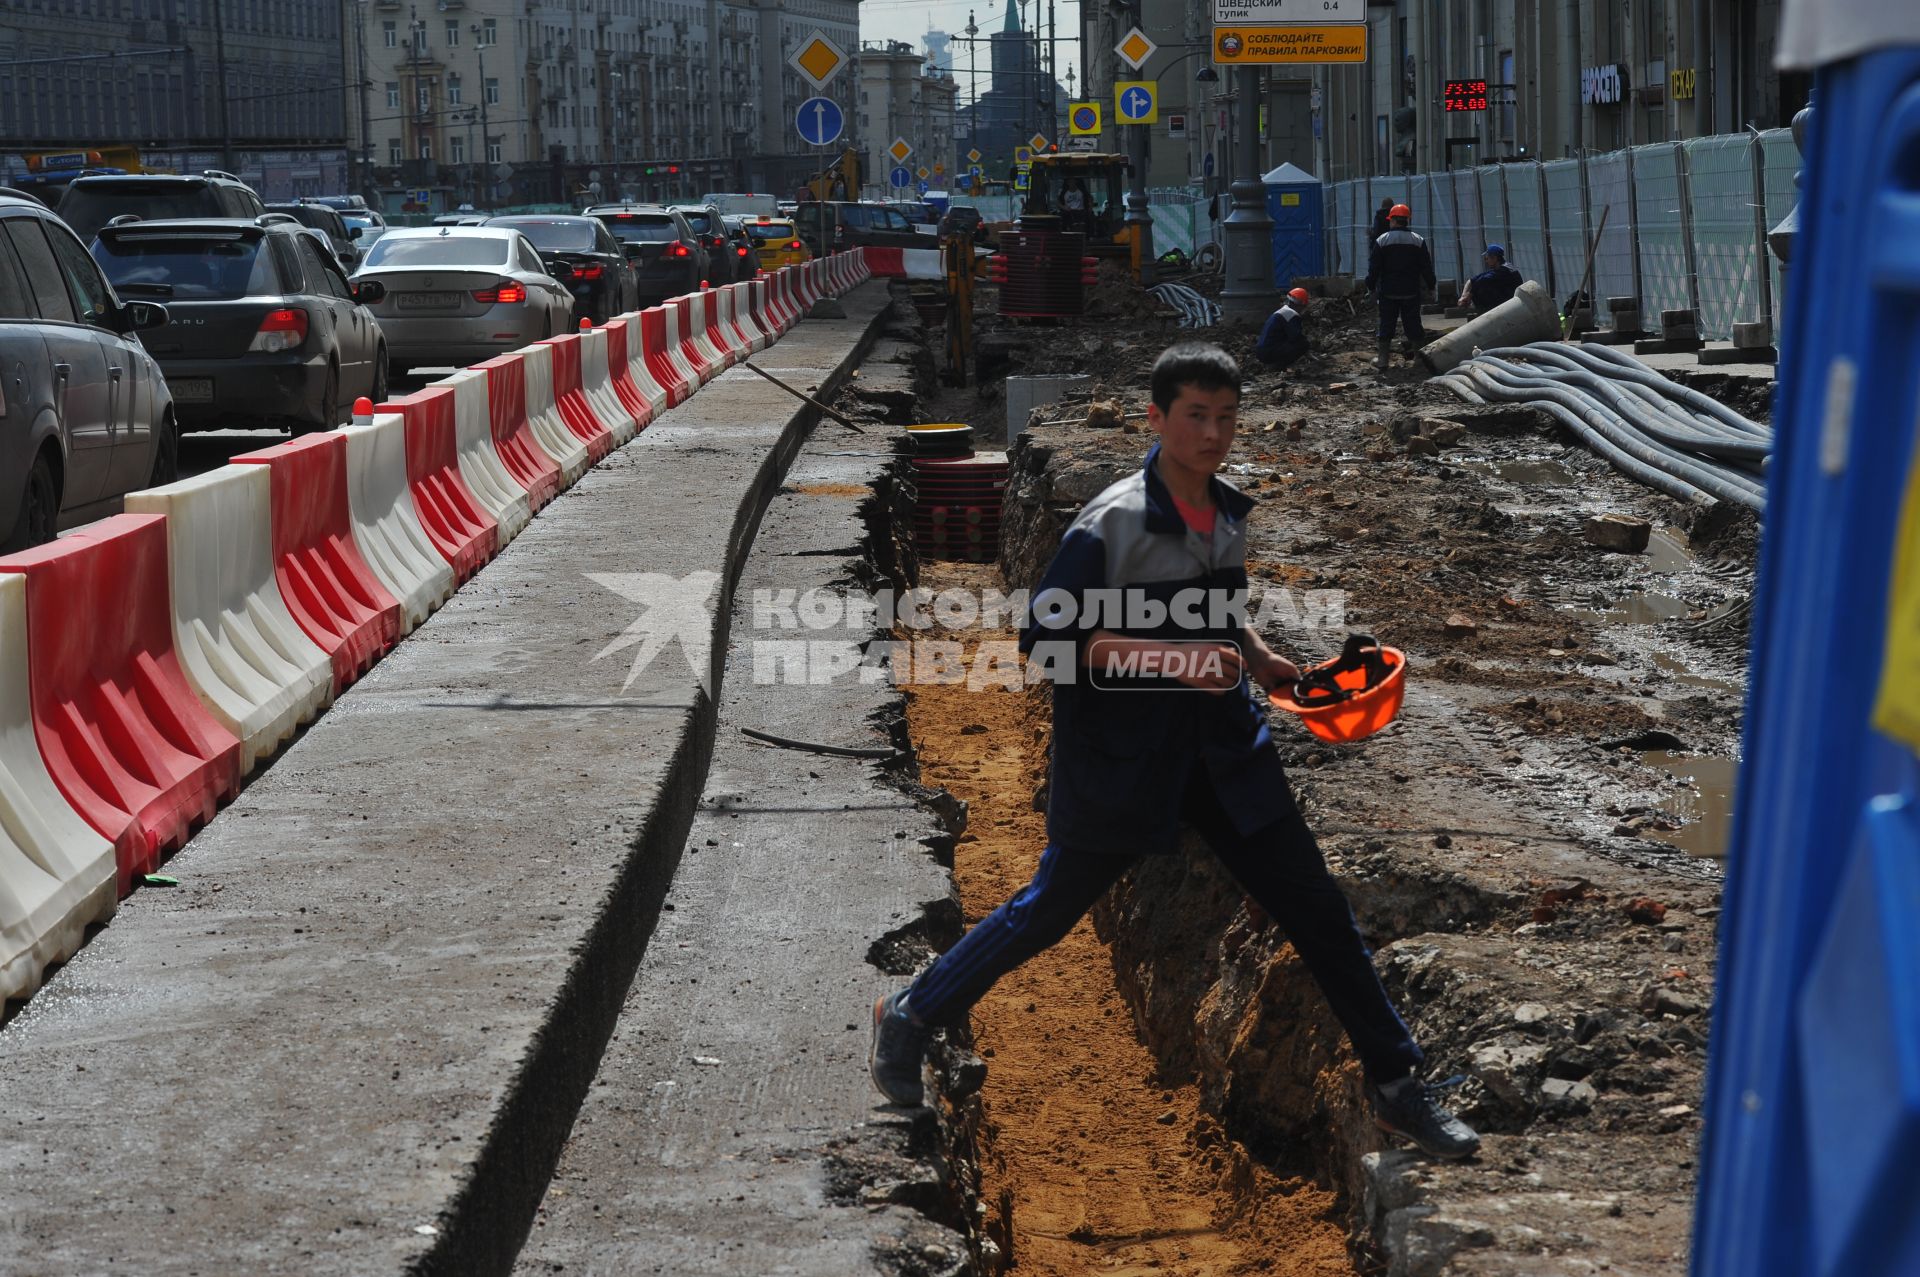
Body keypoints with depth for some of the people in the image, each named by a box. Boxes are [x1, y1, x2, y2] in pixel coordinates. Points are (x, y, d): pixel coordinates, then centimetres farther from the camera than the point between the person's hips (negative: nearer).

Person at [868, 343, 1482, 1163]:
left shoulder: (1229, 515, 6)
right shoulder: (1111, 524, -16)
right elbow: (1046, 638, -19)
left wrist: (1262, 662, 7)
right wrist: (1173, 658, -27)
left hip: (1222, 748, 6)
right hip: (1118, 755, -6)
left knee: (1316, 908, 3)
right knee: (1051, 909, 8)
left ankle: (1396, 1088, 11)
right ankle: (910, 1017, 30)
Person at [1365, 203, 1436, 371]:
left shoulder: (1382, 241, -5)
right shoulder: (1418, 241, 0)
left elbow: (1374, 267, -3)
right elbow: (1427, 267, 2)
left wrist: (1371, 286, 7)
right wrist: (1430, 285, 12)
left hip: (1388, 292, -1)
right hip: (1411, 292, 1)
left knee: (1386, 324, 5)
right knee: (1413, 324, 8)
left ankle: (1382, 359, 5)